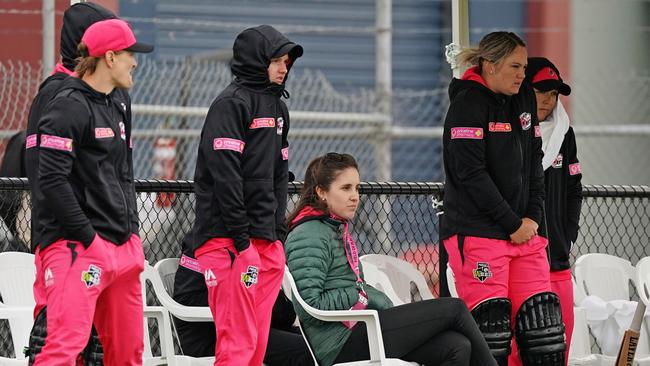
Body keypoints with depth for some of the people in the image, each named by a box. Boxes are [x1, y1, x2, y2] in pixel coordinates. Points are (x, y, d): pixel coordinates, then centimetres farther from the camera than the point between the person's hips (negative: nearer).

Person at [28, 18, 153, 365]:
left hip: (123, 247, 9)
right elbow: (52, 181, -18)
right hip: (78, 248, -9)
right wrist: (89, 238, -17)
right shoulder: (68, 107, -11)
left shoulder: (117, 108, 19)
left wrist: (131, 233, 14)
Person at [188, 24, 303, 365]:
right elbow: (224, 173, -15)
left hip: (267, 241, 9)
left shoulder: (278, 108, 20)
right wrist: (240, 237, -18)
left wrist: (279, 233, 14)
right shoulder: (231, 103, -8)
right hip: (230, 241, -9)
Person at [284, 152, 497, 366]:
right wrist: (359, 296, -10)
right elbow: (309, 307, -20)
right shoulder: (309, 236, -10)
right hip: (342, 343, -10)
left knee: (458, 347, -11)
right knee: (453, 309, -8)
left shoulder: (338, 230, 22)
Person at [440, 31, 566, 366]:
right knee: (491, 326, -9)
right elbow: (471, 172, -15)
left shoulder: (523, 100, 14)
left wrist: (532, 217, 3)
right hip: (477, 233, -7)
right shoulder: (468, 103, -9)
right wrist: (513, 224, -12)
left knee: (543, 324, 2)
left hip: (523, 232, 7)